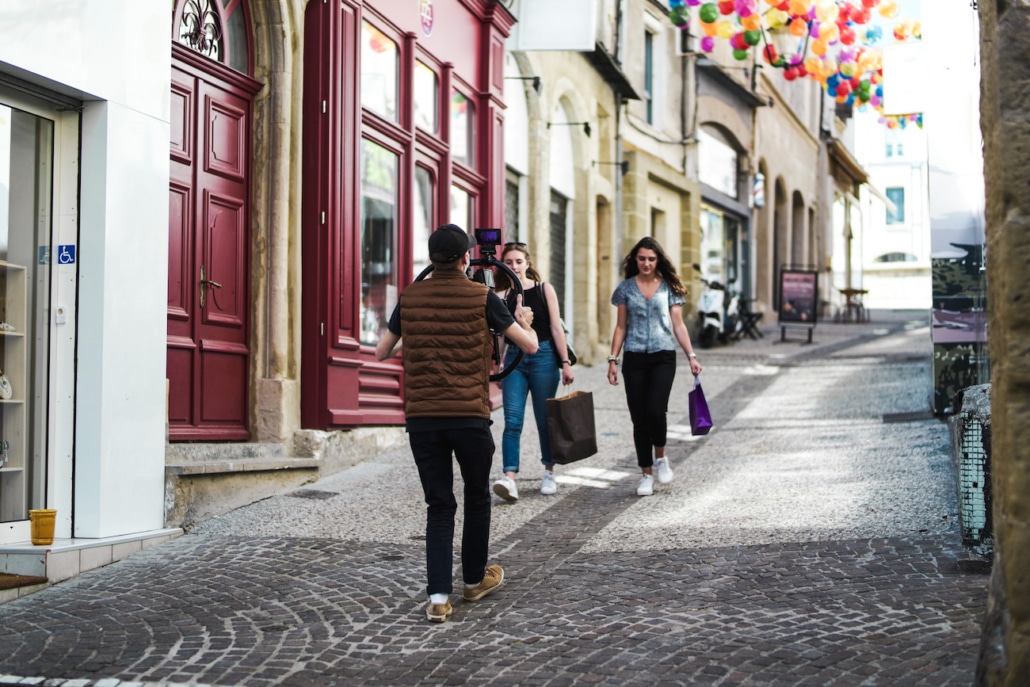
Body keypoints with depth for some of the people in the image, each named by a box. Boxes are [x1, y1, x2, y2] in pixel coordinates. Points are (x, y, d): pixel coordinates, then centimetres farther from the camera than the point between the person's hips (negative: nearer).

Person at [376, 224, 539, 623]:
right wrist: (524, 321, 21)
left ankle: (438, 596, -2)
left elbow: (381, 352, 14)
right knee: (477, 499, 18)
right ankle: (474, 580, 32)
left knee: (438, 506, 8)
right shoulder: (481, 298, -3)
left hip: (421, 418, 2)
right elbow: (530, 346, 0)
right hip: (469, 415, -2)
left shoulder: (410, 298, 4)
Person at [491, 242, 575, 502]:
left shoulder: (544, 290, 2)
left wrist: (566, 363, -4)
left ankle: (549, 473, 22)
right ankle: (509, 478, -17)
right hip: (514, 358, 1)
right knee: (512, 421, -9)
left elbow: (556, 327, 0)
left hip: (543, 356, -1)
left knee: (545, 420, 7)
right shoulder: (501, 295, 5)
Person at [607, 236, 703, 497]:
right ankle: (646, 474, 11)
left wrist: (691, 356, -2)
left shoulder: (668, 287, 6)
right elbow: (621, 326, 9)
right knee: (639, 417, 1)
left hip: (663, 356, -1)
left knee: (655, 410, -17)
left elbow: (678, 325, 6)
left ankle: (660, 457, 10)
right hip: (634, 358, 1)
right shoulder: (626, 288, 7)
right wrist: (613, 359, 2)